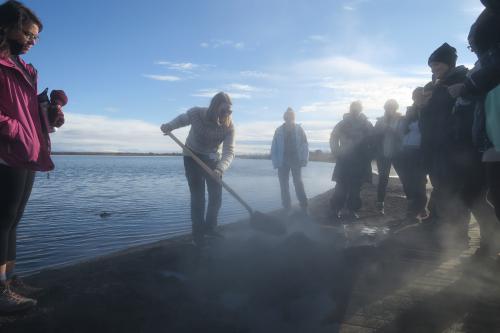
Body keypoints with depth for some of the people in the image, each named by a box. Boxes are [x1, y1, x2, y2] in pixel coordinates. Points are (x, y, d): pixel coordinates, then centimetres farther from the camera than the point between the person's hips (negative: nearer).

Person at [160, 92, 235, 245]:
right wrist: (169, 126, -21)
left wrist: (220, 168, -47)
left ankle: (210, 228, 22)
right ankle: (198, 233, 5)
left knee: (216, 196, 2)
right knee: (197, 196, -6)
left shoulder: (229, 126, -22)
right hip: (192, 157, -2)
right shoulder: (196, 113, -24)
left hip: (212, 159, 2)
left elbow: (229, 151, -30)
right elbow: (182, 119, -1)